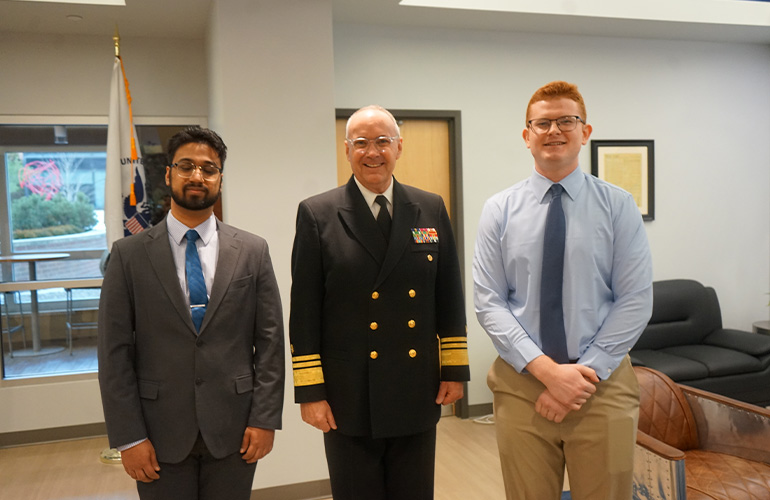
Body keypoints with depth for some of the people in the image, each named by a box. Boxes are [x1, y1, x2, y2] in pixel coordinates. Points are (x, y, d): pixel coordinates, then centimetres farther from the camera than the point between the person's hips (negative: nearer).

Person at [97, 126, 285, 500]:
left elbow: (269, 340, 0)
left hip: (233, 428, 1)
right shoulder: (129, 255, -1)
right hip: (161, 432, 0)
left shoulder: (252, 251, 1)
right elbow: (114, 351, -2)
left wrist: (265, 419, -4)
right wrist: (128, 437, -6)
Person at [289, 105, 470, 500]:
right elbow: (304, 311, -6)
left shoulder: (430, 209, 4)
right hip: (348, 397, -2)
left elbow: (449, 297, 7)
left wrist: (455, 368, 5)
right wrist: (309, 391, -8)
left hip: (418, 394, 3)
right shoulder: (317, 214, -5)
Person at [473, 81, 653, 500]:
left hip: (604, 385, 0)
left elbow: (635, 301, -4)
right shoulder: (499, 210, 0)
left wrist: (586, 373, -12)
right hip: (520, 383, 1)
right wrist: (547, 370, -14)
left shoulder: (618, 206, -1)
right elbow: (489, 304, -4)